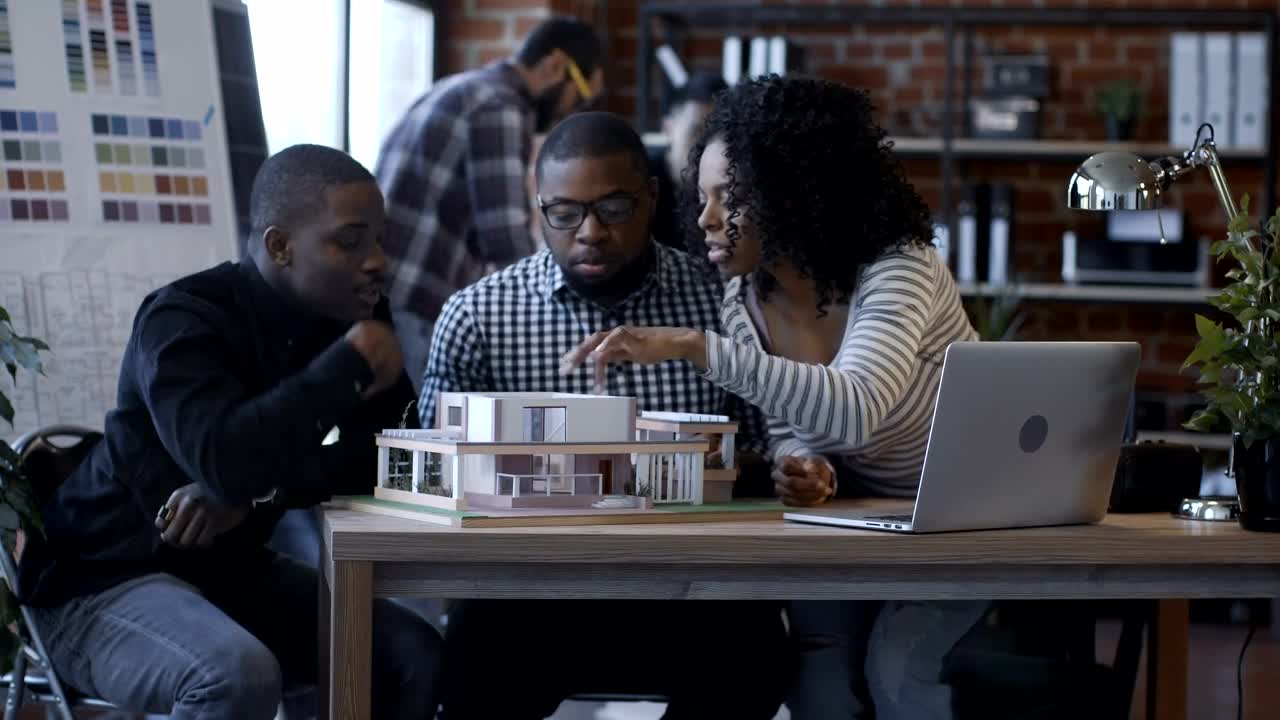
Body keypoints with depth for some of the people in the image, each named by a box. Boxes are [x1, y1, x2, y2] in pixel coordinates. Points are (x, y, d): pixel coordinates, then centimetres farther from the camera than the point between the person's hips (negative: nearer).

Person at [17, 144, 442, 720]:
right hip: (103, 580, -7)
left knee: (414, 655, -12)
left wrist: (254, 493, -21)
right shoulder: (184, 319, -21)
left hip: (230, 569, 7)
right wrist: (350, 363, -27)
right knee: (240, 674, -36)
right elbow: (226, 458, -38)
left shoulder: (354, 314, 0)